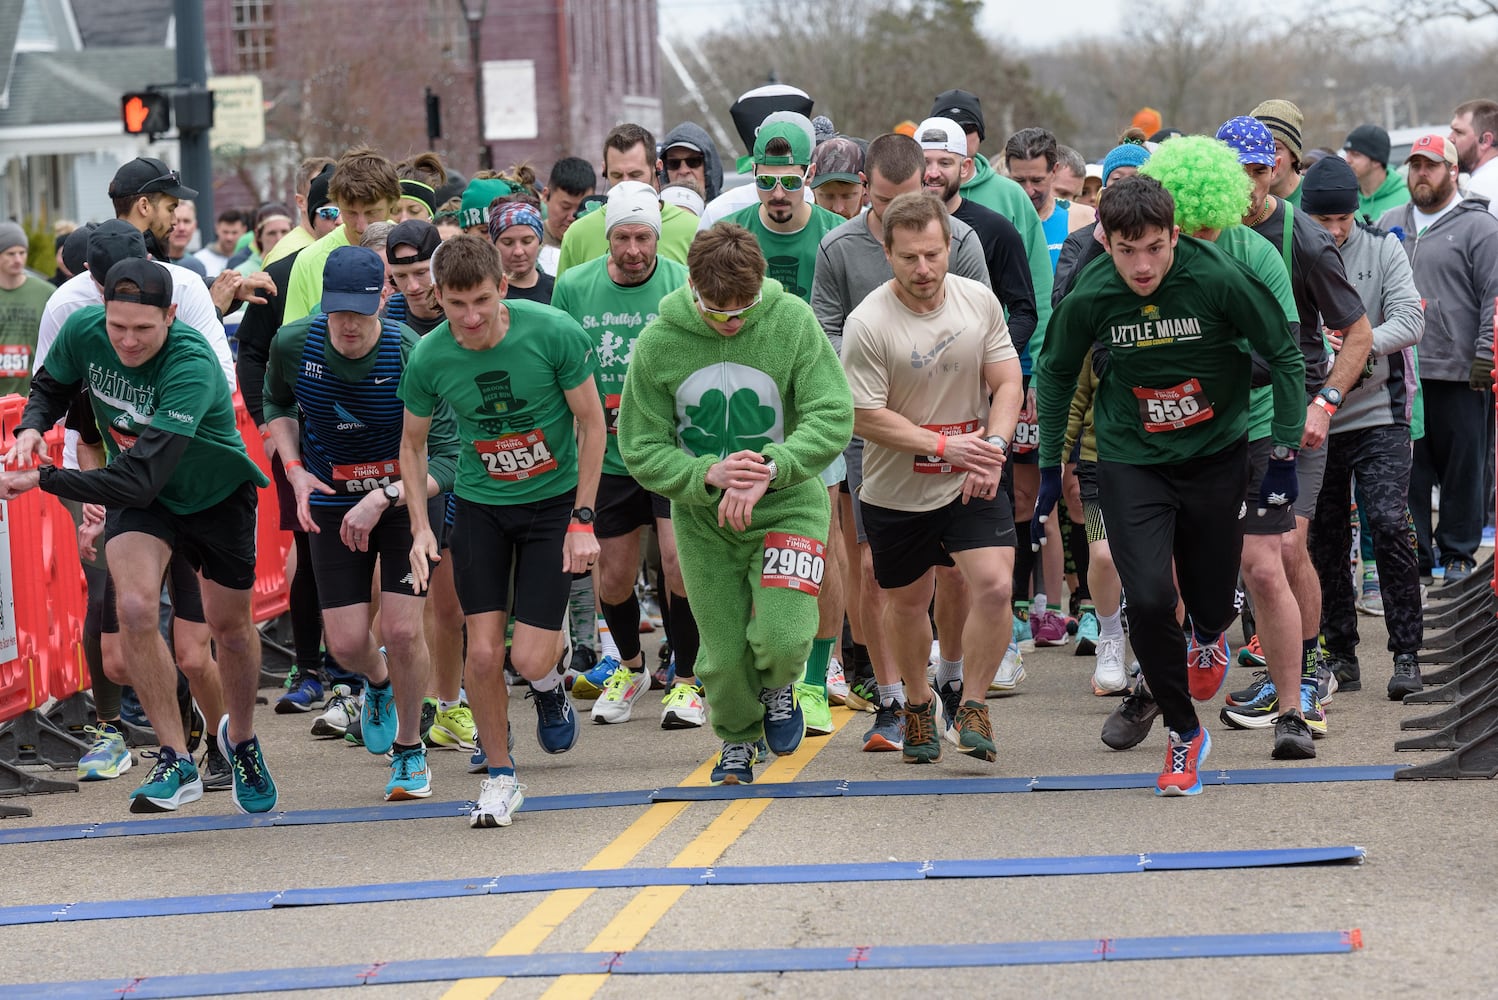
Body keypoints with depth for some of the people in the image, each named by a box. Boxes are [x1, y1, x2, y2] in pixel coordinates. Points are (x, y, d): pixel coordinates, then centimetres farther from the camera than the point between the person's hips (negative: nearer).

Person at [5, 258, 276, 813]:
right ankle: (176, 761, -12)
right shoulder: (82, 330, -23)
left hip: (217, 493, -3)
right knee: (135, 606, -22)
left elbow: (140, 479, -45)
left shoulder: (193, 366, -39)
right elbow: (51, 385, 2)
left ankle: (241, 739, 43)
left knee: (229, 624, 13)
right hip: (138, 492, 3)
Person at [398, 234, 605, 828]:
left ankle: (549, 687, 29)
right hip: (479, 505, 2)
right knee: (483, 653, -8)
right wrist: (420, 528, -5)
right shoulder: (428, 358, -14)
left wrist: (582, 519, -10)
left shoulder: (553, 333, -20)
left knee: (529, 659, -9)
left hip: (554, 499, -2)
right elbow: (412, 442, 5)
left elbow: (592, 424, -8)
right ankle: (499, 776, 13)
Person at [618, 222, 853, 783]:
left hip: (786, 506, -1)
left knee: (783, 637, -19)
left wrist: (768, 469, -32)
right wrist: (708, 473, -26)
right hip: (702, 517, 2)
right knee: (723, 655, 5)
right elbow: (641, 450, -8)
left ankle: (778, 685, 20)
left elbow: (833, 418, -18)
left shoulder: (792, 321, -14)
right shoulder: (658, 342, -11)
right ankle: (739, 738, 38)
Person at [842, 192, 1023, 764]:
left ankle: (969, 702, 1)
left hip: (971, 486, 2)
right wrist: (946, 446, -22)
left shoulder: (979, 301, -4)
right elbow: (866, 417, -16)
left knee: (994, 586, -17)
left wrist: (993, 449, -18)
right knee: (906, 603, 13)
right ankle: (918, 702, 40)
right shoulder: (868, 324, -17)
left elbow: (1007, 384, -1)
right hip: (896, 491, -1)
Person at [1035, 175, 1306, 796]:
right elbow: (1055, 373, 6)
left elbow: (1285, 358, -7)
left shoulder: (1219, 282, -20)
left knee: (1213, 600, 9)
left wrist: (1285, 454, -7)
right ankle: (1184, 733, 5)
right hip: (1131, 463, 0)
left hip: (1216, 457, 0)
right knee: (1149, 600, -16)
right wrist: (1051, 464, 10)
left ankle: (1207, 640, 50)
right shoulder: (1088, 300, -14)